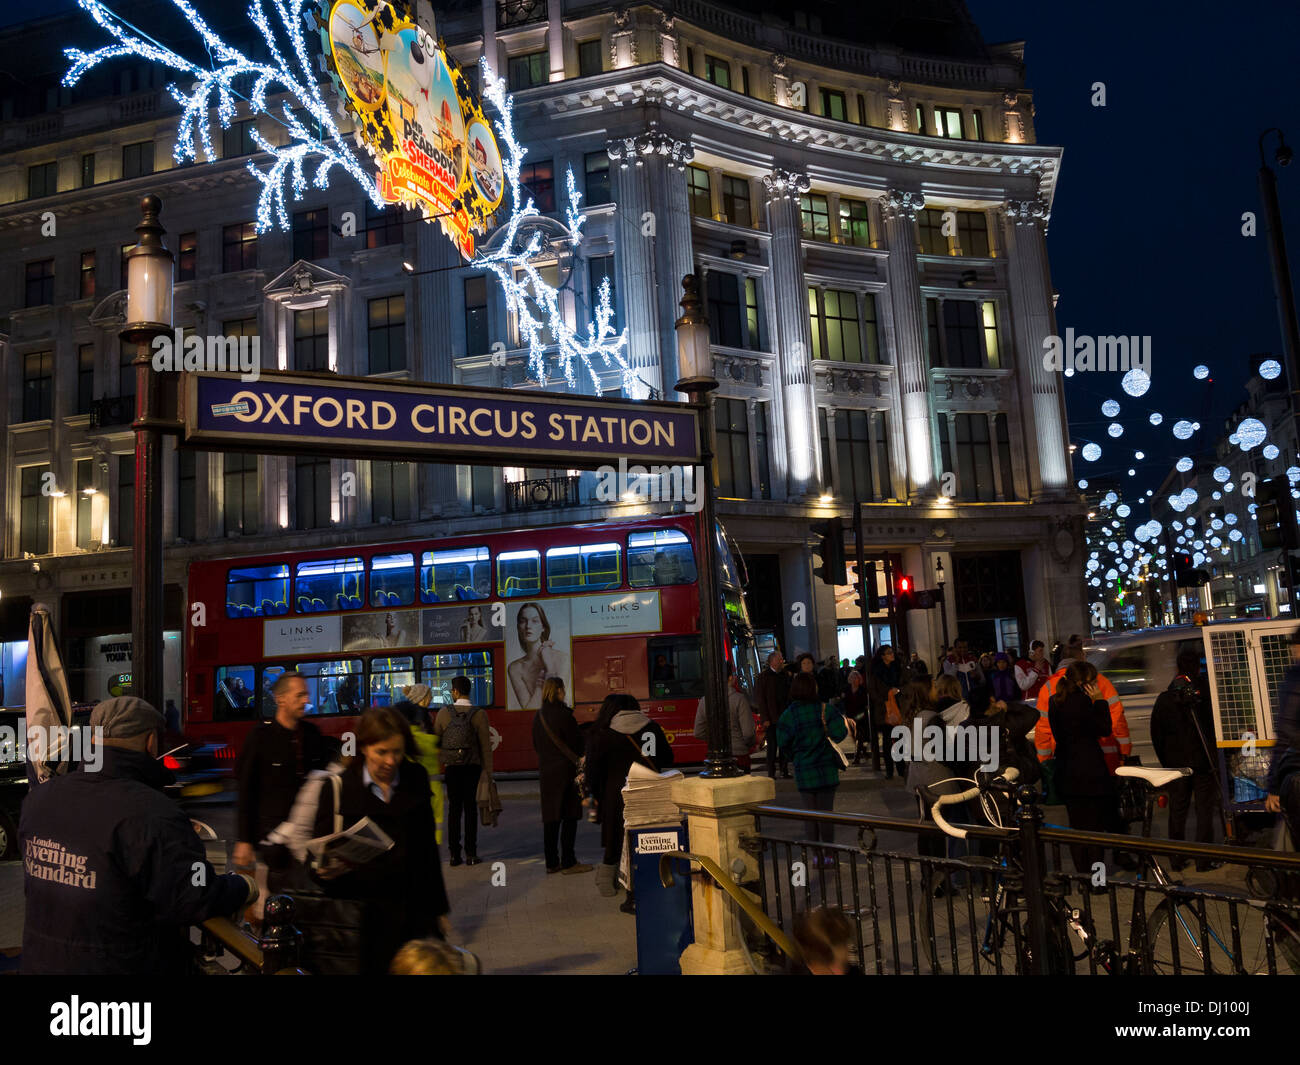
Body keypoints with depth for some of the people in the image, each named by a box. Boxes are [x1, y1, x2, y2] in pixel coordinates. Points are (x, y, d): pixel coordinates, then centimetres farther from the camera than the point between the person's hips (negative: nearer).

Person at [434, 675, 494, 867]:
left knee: (454, 808, 8)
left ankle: (454, 854, 7)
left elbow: (435, 741, 2)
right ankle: (471, 854, 3)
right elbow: (485, 744, -6)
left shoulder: (444, 713, -3)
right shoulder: (479, 714, -7)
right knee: (470, 808, 4)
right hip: (472, 767, -1)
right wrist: (488, 770, 0)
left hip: (451, 767, 1)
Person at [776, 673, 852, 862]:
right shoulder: (825, 710, -10)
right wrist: (846, 724, 4)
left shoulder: (789, 714, -7)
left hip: (803, 770, 1)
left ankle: (815, 854, 14)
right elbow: (840, 732, -18)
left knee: (810, 812, 11)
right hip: (826, 768, -1)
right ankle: (828, 855, 11)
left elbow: (783, 742, -7)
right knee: (826, 811, 7)